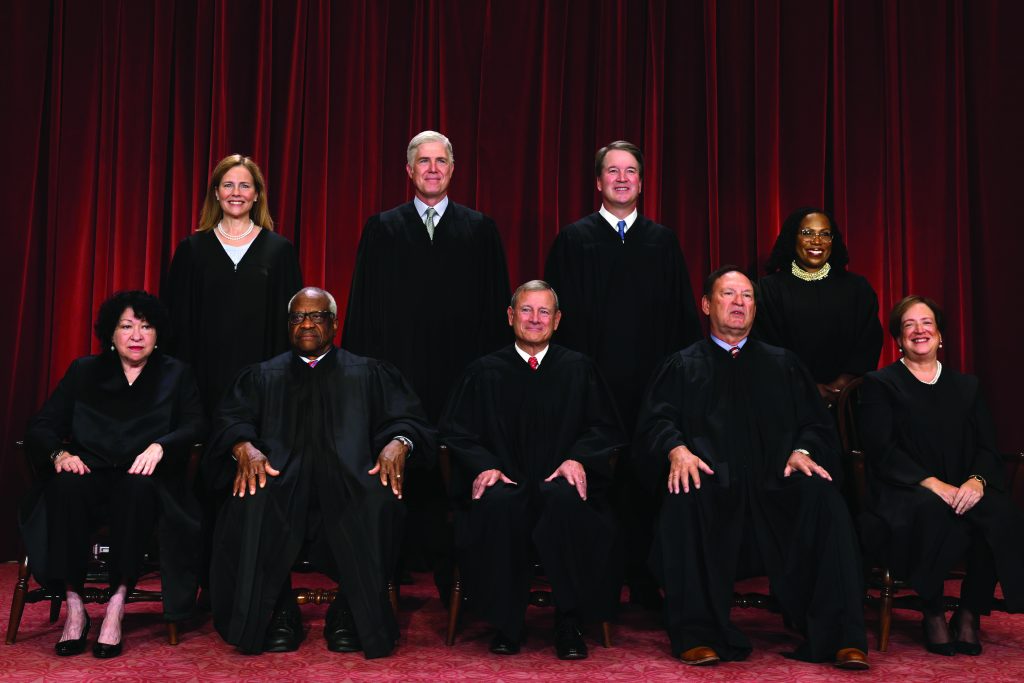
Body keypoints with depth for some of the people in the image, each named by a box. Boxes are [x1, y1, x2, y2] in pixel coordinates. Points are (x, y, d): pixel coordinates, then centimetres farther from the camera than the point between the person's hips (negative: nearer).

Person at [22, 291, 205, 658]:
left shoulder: (176, 375, 14)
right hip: (92, 477, 1)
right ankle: (74, 606, -29)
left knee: (139, 487, -37)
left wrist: (159, 446, -22)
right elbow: (40, 427, 9)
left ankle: (116, 606, -33)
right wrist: (59, 452, -14)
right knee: (68, 485, -34)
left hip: (144, 481, -1)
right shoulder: (83, 371, 17)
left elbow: (195, 426, -1)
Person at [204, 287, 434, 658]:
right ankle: (278, 614, -18)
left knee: (378, 499, -36)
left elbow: (405, 417, 10)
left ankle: (351, 614, -19)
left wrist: (398, 442, -14)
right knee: (253, 501, -35)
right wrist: (243, 446, -14)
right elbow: (232, 419, 10)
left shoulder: (369, 374, 21)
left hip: (348, 479, 0)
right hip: (281, 477, 1)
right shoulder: (262, 376, 24)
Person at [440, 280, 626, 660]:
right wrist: (484, 465, -12)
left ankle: (569, 624, -23)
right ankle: (506, 624, -20)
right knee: (496, 501, -36)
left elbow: (603, 427, 10)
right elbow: (456, 431, 8)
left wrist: (578, 458, -11)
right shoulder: (484, 372, 13)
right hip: (506, 482, 0)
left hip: (559, 484, 0)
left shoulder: (578, 369, 14)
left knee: (565, 499, -37)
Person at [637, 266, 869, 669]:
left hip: (775, 485, 2)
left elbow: (815, 423, 16)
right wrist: (677, 449, -17)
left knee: (822, 497, -30)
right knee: (684, 500, -36)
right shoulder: (682, 365, 20)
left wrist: (802, 450, -8)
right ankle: (697, 635, -27)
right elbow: (657, 421, 6)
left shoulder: (783, 364, 26)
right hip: (712, 485, -1)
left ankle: (838, 637, -26)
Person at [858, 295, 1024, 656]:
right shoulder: (879, 384, 7)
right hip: (903, 494, -3)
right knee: (932, 509, -37)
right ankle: (933, 613, -17)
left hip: (963, 491, 4)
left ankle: (970, 612, -13)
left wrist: (977, 481, -15)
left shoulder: (966, 386, 20)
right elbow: (882, 450, -6)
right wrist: (932, 483, -20)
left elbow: (987, 447, 9)